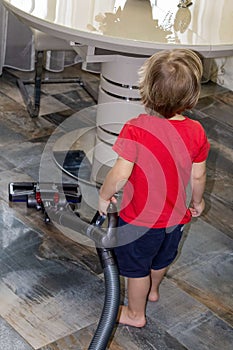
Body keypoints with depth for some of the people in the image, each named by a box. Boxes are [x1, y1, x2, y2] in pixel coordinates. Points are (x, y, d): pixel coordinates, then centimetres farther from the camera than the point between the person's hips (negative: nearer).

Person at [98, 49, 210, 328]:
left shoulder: (135, 129, -28)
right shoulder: (196, 132, -14)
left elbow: (121, 172, -29)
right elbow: (198, 175, -5)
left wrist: (104, 196, -11)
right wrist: (197, 201, 14)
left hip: (140, 218, -5)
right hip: (176, 216, 5)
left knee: (137, 267, 19)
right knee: (162, 257, 31)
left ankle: (135, 314, 39)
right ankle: (153, 289, 59)